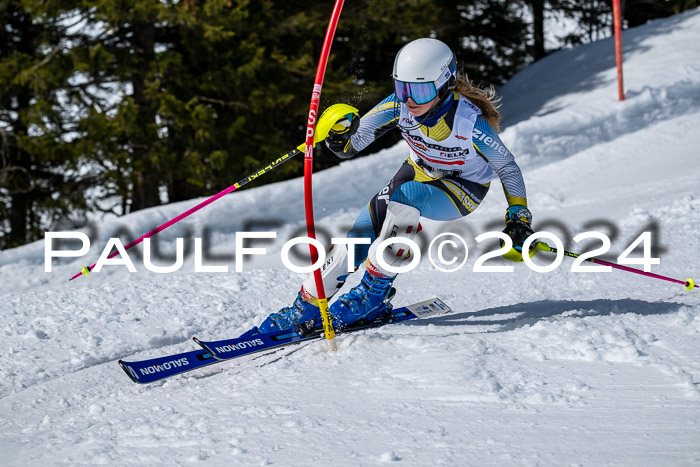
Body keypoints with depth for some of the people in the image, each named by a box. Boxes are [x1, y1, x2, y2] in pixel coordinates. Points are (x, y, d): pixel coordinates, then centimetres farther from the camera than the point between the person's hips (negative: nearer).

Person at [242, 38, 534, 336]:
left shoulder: (470, 121, -32)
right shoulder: (400, 105, -22)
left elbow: (507, 167, -15)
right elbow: (353, 143, -17)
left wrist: (519, 219, -16)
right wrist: (340, 135, -40)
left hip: (463, 190, -4)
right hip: (419, 173, 4)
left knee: (405, 196, -36)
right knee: (356, 241, -13)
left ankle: (375, 293, -22)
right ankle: (305, 309, 4)